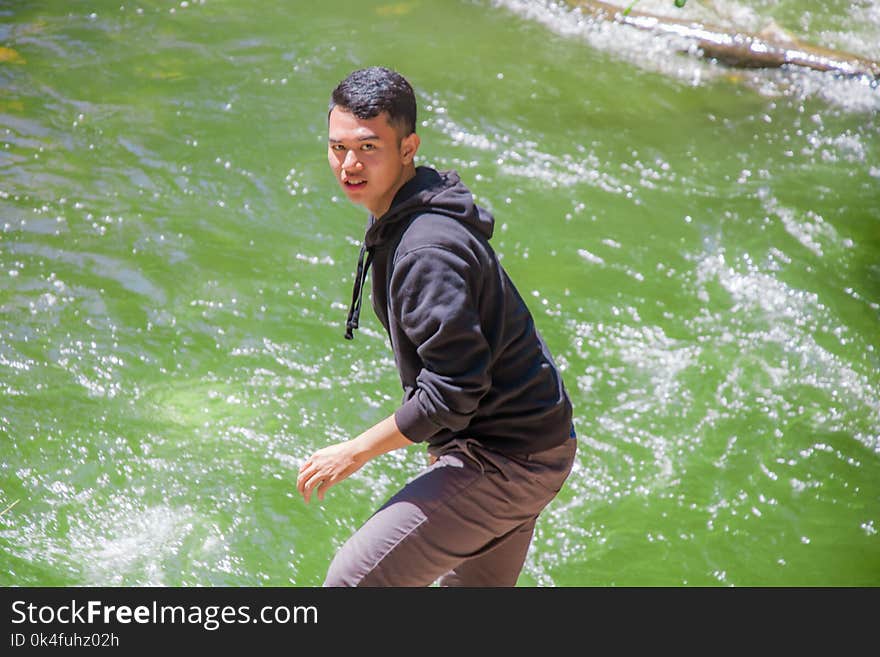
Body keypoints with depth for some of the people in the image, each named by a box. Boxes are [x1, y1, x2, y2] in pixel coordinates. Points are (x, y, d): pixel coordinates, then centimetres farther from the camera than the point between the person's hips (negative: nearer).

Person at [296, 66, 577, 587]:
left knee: (354, 582, -12)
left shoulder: (429, 249, -26)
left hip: (501, 462, -11)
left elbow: (454, 389, -28)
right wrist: (446, 438, 27)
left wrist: (355, 453, -19)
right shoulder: (399, 221, 8)